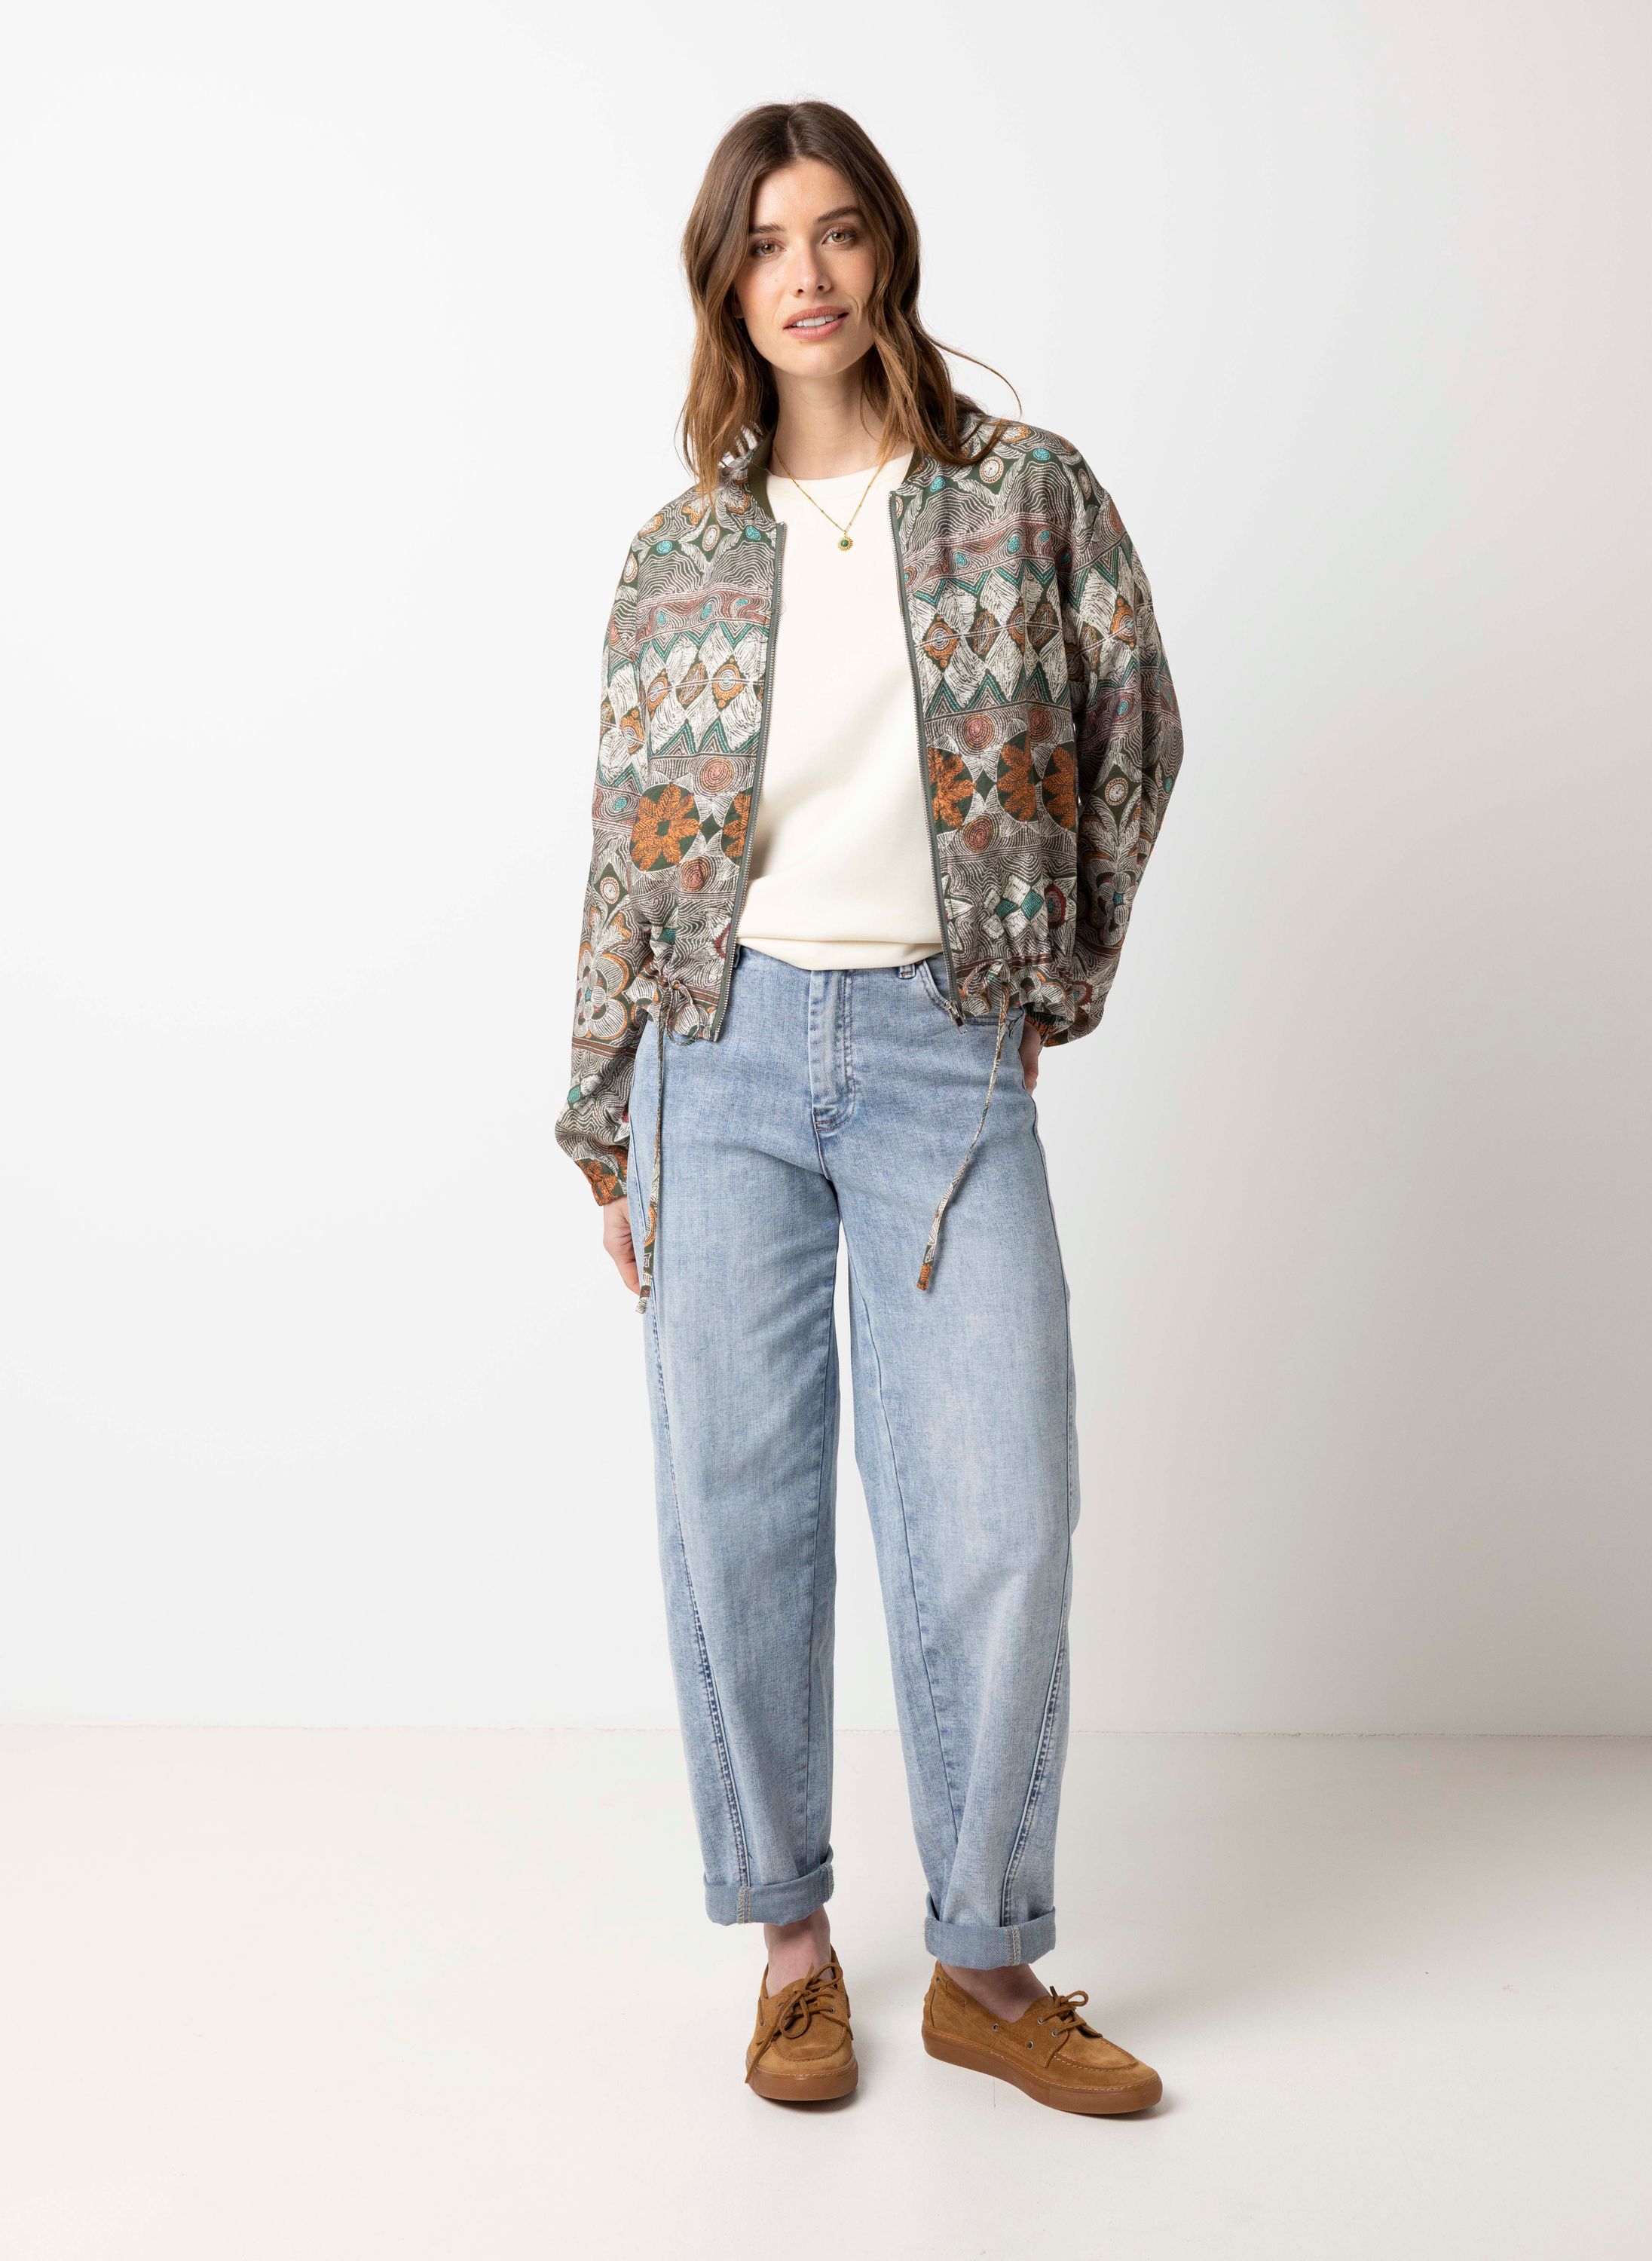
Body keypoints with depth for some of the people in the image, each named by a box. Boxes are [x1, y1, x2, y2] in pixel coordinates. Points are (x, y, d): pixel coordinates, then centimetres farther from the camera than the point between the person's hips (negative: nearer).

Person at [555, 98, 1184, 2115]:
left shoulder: (1029, 493, 4)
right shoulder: (681, 551, 7)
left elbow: (1134, 737, 13)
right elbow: (629, 846, 8)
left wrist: (1061, 974, 9)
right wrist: (607, 1128, 7)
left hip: (946, 1058, -1)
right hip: (727, 1053, 1)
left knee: (996, 1527, -4)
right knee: (734, 1516, 3)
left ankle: (987, 1963, 15)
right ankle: (788, 1943, 21)